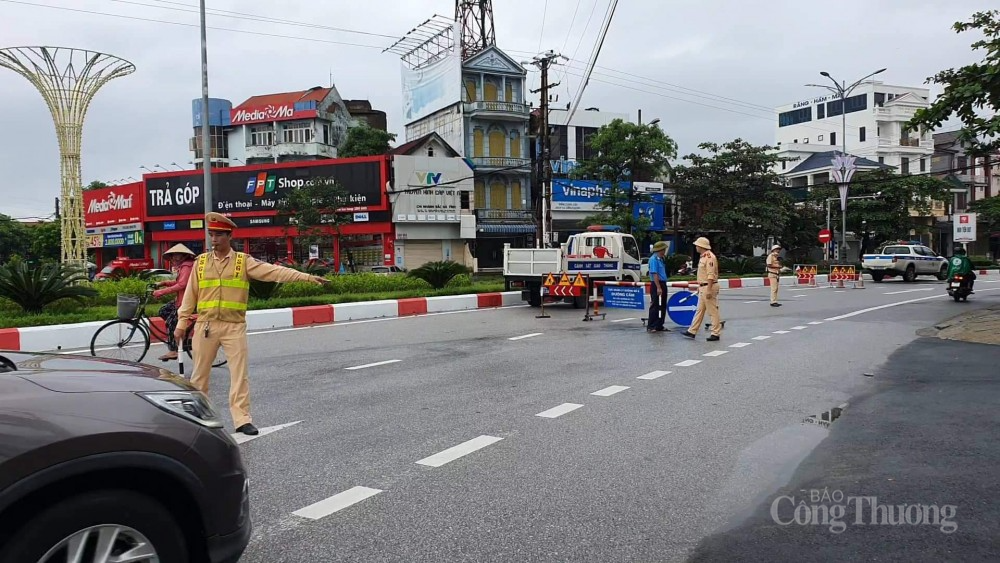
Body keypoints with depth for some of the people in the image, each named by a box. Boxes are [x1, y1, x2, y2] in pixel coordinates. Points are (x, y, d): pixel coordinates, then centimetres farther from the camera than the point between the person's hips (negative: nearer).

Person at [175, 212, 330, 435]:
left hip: (234, 326, -2)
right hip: (205, 325, 2)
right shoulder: (201, 261, 6)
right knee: (200, 373, 12)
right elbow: (191, 294, 10)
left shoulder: (243, 261, -1)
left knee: (239, 373, -3)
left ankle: (242, 419, 2)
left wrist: (307, 277, -18)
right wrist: (182, 323, 10)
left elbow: (274, 271, -9)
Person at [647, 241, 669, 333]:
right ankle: (651, 326, -2)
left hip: (662, 284, 9)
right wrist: (658, 287, -23)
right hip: (656, 285, -9)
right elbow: (654, 274, -20)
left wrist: (662, 287, 18)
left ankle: (659, 326, 19)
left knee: (662, 306, 12)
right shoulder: (654, 259, -15)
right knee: (655, 306, -6)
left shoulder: (660, 259, 14)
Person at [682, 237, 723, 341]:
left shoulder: (709, 257, -17)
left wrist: (709, 290, -25)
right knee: (699, 310, 13)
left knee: (713, 311, -3)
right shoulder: (703, 257, 15)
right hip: (703, 287, 11)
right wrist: (700, 287, 22)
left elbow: (711, 275, -22)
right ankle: (692, 331, 18)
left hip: (709, 287, -11)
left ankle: (716, 334, 3)